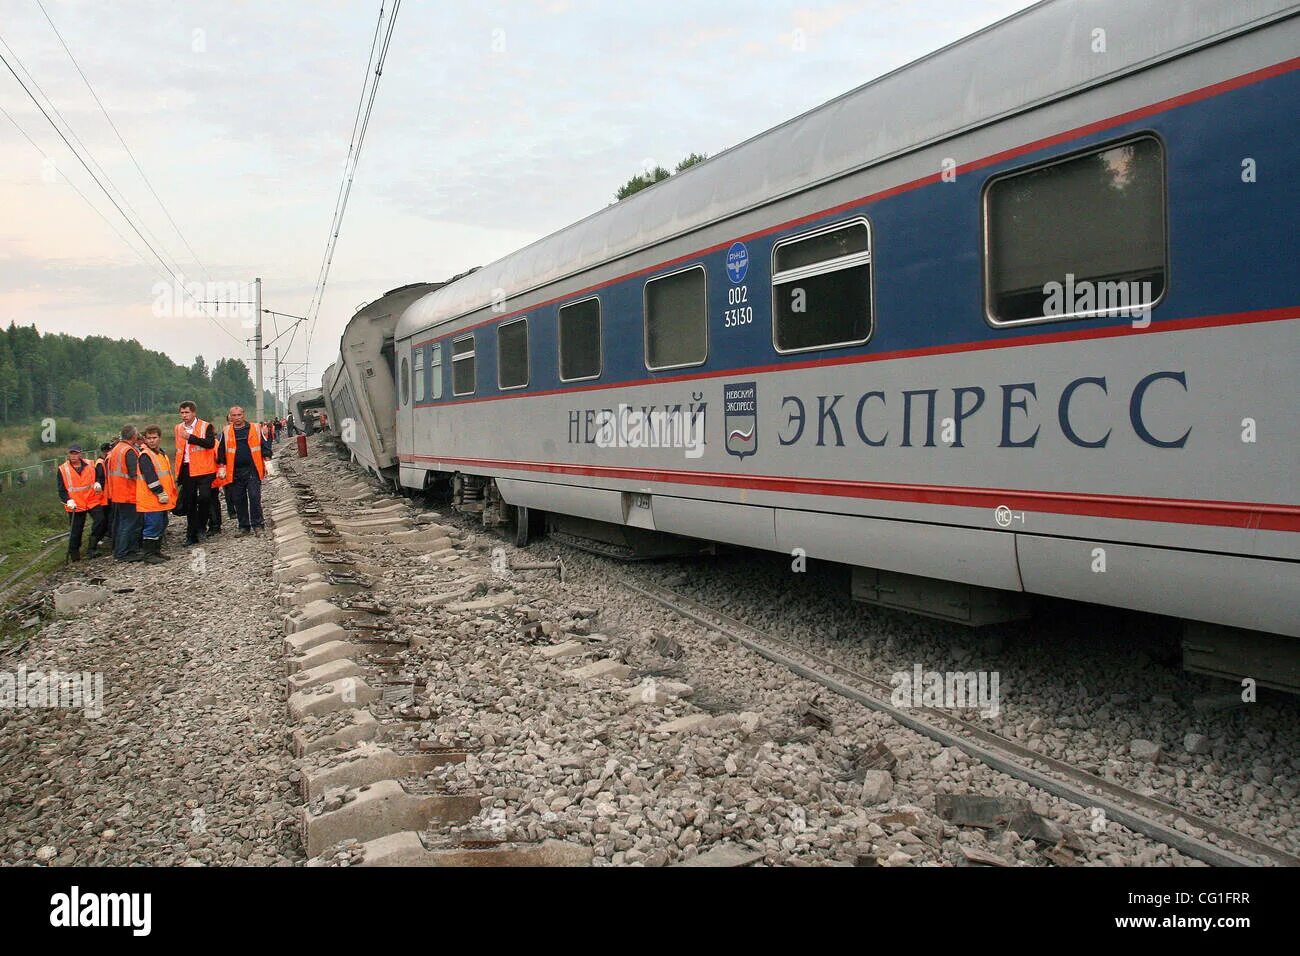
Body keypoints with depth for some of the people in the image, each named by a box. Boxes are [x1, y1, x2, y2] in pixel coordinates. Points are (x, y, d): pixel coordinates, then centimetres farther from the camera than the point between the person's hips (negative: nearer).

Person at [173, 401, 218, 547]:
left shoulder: (206, 426, -4)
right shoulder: (178, 428, 13)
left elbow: (210, 443, -20)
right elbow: (179, 449, 22)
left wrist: (190, 437, -23)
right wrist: (177, 471, 19)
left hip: (203, 469, -5)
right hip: (186, 470, 5)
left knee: (204, 497, -19)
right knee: (189, 503, 8)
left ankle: (201, 527, 4)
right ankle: (192, 535, 15)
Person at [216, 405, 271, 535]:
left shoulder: (255, 428, 4)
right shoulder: (226, 432, 8)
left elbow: (265, 446, 5)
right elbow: (221, 451, 12)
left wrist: (267, 462, -1)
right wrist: (222, 468, 7)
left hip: (253, 470, -2)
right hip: (235, 472, 2)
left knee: (254, 497, -8)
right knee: (239, 500, 6)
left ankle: (257, 525, 0)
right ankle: (244, 526, 15)